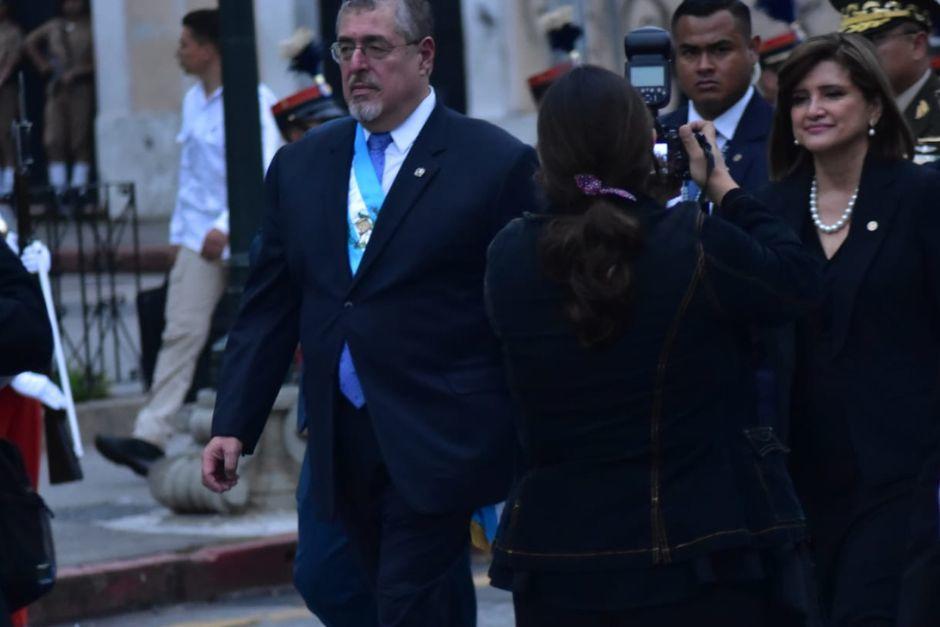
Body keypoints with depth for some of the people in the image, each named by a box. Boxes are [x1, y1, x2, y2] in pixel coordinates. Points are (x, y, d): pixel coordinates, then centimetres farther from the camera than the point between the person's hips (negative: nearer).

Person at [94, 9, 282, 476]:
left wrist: (226, 228, -24)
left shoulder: (252, 101, -12)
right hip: (200, 238, 7)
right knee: (181, 333, -2)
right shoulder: (194, 101, 13)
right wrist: (181, 231, 17)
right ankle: (150, 437, -6)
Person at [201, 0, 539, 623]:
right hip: (343, 448, 5)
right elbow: (268, 310, 12)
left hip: (436, 448, -5)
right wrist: (233, 426, 4)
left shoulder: (497, 164, -4)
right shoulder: (300, 166, 11)